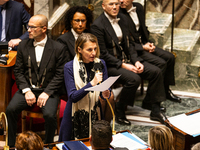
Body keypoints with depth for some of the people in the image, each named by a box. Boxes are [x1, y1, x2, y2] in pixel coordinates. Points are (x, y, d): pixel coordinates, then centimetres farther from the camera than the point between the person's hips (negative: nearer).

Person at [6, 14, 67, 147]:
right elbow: (18, 71, 6)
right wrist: (26, 90, -9)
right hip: (27, 88, 3)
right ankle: (11, 145, -8)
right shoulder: (23, 45, 7)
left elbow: (60, 75, -4)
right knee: (10, 109, -23)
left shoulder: (58, 48, -2)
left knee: (49, 115, -30)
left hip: (49, 90, -3)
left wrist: (46, 93, -15)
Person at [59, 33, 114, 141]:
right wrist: (91, 84, -28)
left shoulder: (101, 64, 0)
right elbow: (73, 97, -17)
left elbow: (105, 91, 3)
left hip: (95, 115, 3)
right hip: (76, 117, -3)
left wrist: (106, 95, -20)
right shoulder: (70, 67, -10)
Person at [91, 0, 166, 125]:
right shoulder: (98, 26, -16)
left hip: (127, 59, 8)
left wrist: (136, 61, -3)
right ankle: (120, 111, -12)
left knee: (156, 72, -7)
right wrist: (122, 65, -21)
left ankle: (156, 110, 2)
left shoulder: (122, 18, 8)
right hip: (110, 65, -8)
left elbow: (129, 43, 13)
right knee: (134, 79, -32)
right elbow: (103, 54, -16)